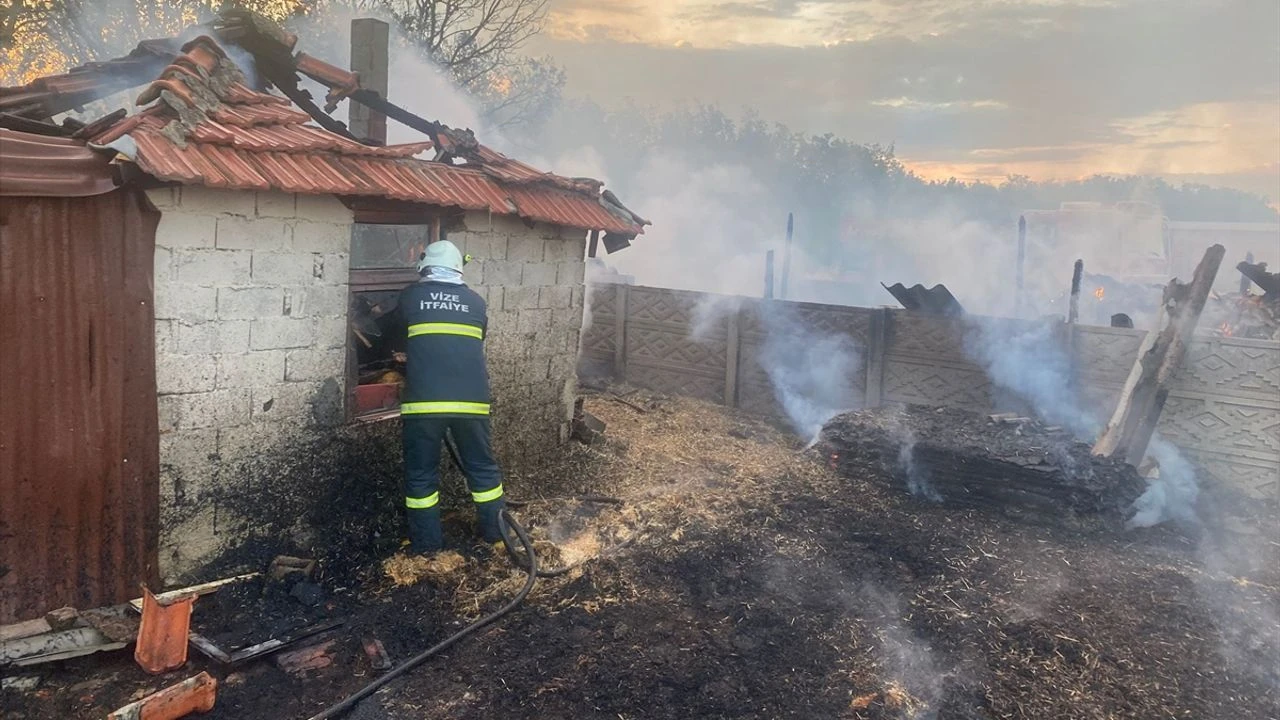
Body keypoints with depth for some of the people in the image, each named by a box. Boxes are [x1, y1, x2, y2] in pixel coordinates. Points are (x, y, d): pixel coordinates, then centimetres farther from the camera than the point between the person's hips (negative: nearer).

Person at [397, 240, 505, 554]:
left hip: (423, 400, -2)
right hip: (471, 399, 2)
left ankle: (426, 541, 19)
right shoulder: (476, 302, 13)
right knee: (482, 466, 17)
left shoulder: (410, 296, 8)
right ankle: (494, 530, 27)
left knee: (421, 472, 12)